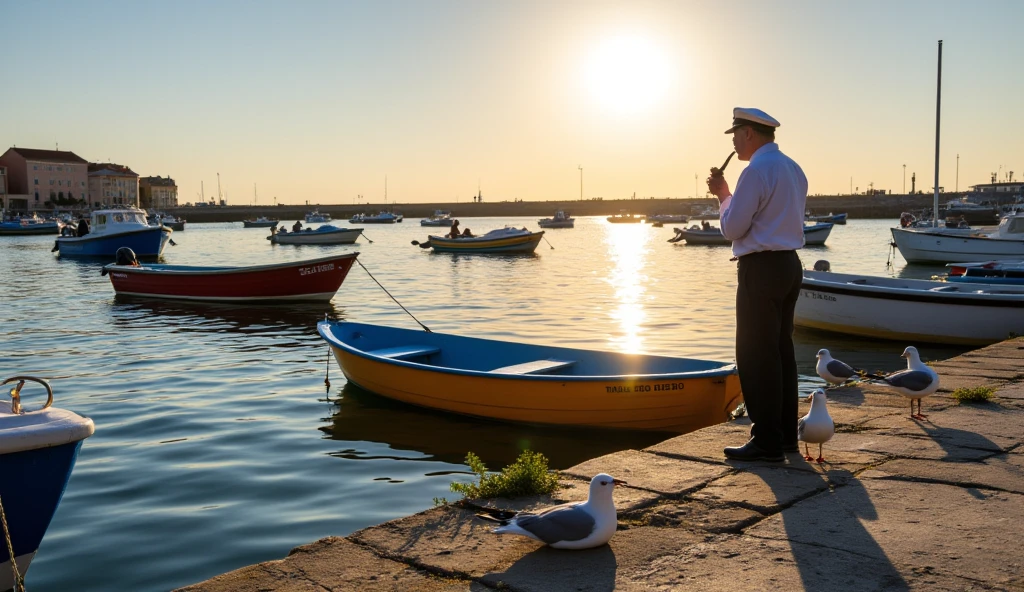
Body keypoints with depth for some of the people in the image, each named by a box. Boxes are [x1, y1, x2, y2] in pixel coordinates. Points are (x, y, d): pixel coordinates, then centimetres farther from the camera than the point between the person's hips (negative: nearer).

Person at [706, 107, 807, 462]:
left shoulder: (757, 170, -15)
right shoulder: (793, 169, 15)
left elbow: (732, 228, -15)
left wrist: (723, 195, 2)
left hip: (761, 269, -10)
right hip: (790, 264, 10)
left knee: (756, 356, -4)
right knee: (781, 351, 14)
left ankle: (767, 442, -1)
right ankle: (785, 434, 22)